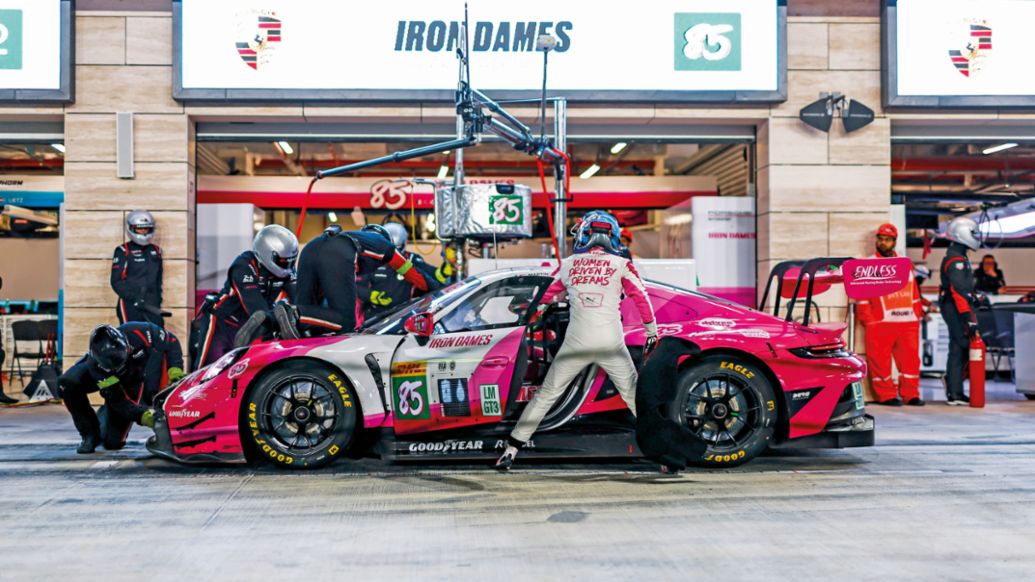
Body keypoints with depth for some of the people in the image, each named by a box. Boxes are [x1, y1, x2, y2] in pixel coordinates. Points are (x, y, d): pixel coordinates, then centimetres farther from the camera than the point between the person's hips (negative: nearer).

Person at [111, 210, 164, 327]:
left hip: (152, 305, 5)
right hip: (130, 305, -5)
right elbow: (116, 282, -5)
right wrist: (133, 298, -15)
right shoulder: (123, 251, -1)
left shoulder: (156, 251, 16)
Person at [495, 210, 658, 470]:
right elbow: (642, 299, 0)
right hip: (611, 344, -1)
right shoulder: (622, 265, 1)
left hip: (576, 343, 1)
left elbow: (547, 295, 18)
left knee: (546, 395, 9)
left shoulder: (569, 264, 7)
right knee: (634, 395, 14)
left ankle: (510, 451, 8)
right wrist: (652, 333, 10)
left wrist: (533, 311, 38)